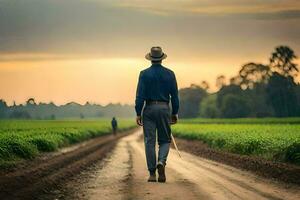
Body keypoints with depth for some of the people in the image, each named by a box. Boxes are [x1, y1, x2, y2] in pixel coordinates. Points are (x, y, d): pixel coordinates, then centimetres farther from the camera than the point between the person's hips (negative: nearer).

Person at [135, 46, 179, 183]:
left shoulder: (144, 74, -3)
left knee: (149, 142, 3)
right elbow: (174, 96, 4)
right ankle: (161, 162, -16)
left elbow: (140, 95, -7)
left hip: (149, 109, -1)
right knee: (165, 140, 12)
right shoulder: (169, 74, 3)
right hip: (164, 109, 1)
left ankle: (152, 174, 2)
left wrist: (138, 113, -2)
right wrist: (175, 113, 12)